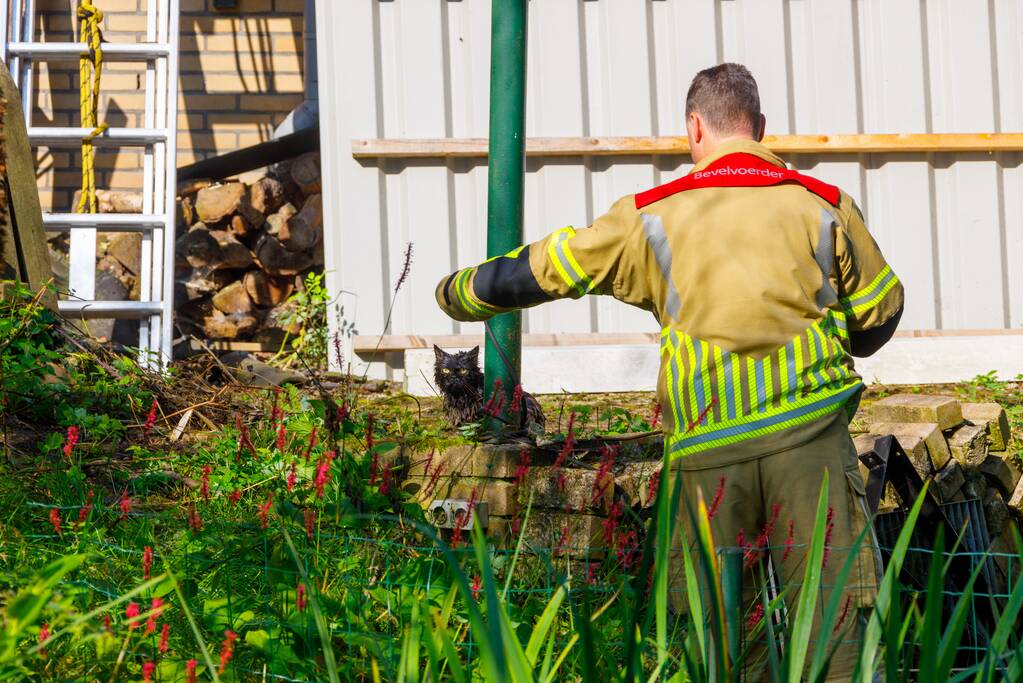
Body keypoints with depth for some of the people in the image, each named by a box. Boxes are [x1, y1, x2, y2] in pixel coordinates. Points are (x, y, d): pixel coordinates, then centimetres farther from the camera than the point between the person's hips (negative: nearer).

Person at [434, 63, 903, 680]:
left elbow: (543, 269, 15)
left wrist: (461, 293, 32)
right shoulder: (824, 205, 9)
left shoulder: (653, 215, 9)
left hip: (707, 443, 1)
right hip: (808, 425, -1)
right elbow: (881, 313, 16)